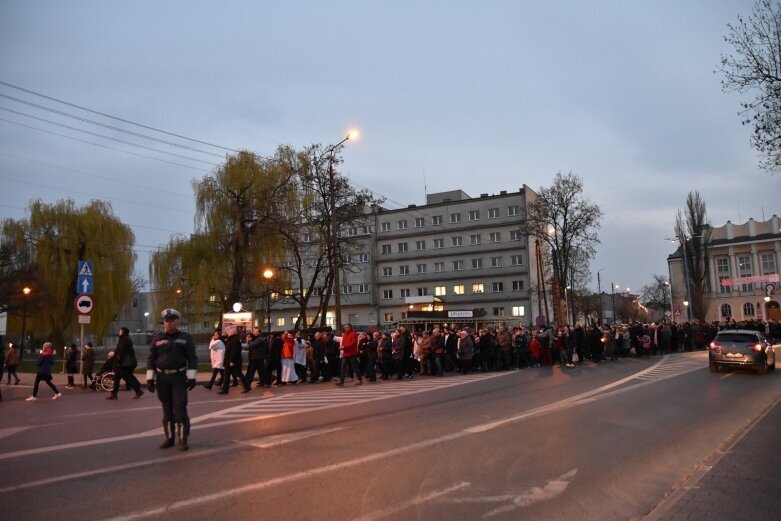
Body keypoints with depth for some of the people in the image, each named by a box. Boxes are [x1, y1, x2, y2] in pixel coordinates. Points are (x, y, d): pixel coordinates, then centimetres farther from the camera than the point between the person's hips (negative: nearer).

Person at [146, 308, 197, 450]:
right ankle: (169, 438, 20)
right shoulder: (157, 338, 6)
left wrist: (191, 377, -9)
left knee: (180, 408, -7)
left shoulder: (185, 338, 1)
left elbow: (192, 358, -2)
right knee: (167, 409, 10)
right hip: (162, 378, 3)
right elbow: (151, 359, 6)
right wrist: (150, 378, 0)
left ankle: (183, 440, 0)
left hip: (179, 377, -2)